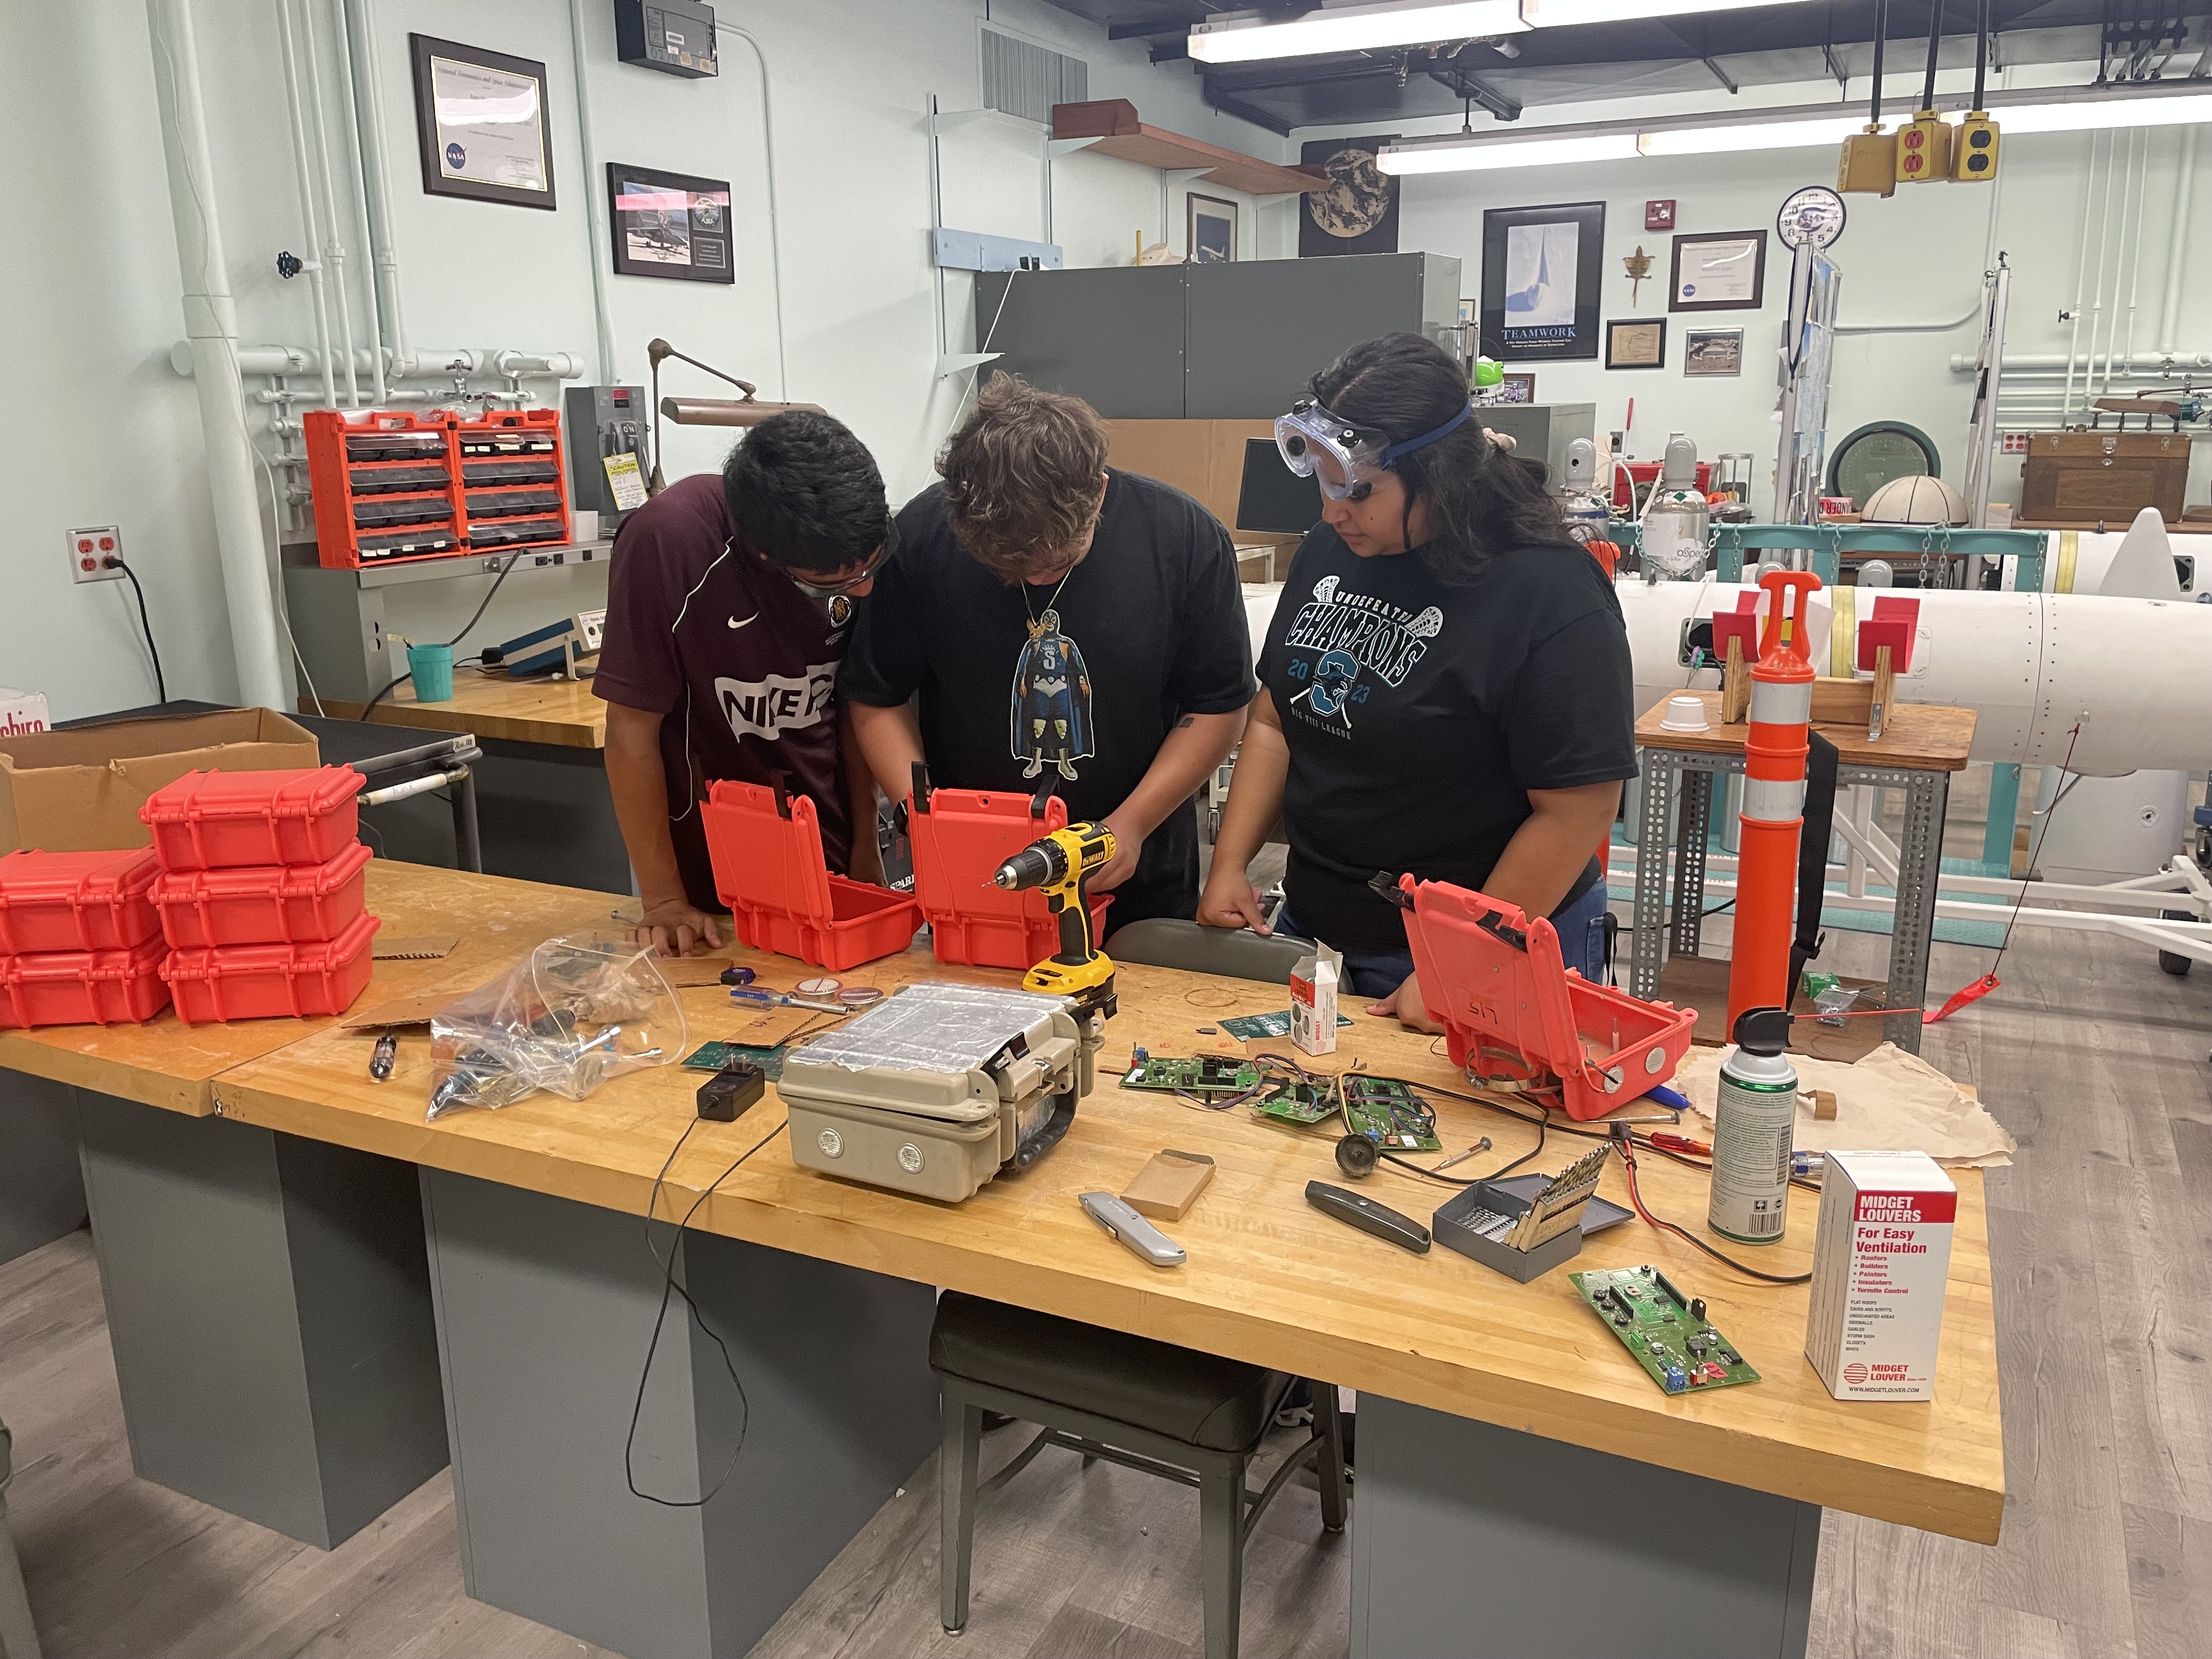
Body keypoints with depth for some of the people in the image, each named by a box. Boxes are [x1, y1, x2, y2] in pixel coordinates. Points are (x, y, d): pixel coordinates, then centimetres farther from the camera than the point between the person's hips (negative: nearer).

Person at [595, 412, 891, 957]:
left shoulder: (856, 541, -12)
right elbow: (633, 729, -18)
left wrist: (866, 845, 3)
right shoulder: (669, 540, -26)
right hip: (709, 875, -3)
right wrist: (664, 901, -14)